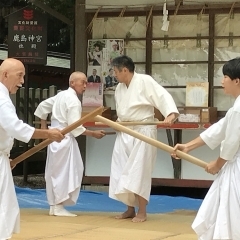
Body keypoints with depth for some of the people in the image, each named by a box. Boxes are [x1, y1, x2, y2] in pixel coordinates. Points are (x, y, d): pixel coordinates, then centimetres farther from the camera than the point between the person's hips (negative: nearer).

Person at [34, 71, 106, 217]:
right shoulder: (74, 101, -15)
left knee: (54, 171, 12)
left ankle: (54, 206, 18)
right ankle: (59, 206, -6)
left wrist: (44, 126, 25)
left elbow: (43, 106, 20)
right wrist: (93, 134, -13)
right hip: (65, 139, -10)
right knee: (65, 171, -6)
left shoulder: (61, 95, 12)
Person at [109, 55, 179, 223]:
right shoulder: (119, 88, 10)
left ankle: (142, 212, 4)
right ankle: (130, 209, 22)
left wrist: (171, 114, -36)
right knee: (123, 172, 9)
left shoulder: (145, 81, -13)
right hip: (124, 133, 8)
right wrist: (119, 122, 6)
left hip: (142, 132, -8)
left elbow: (163, 96, -22)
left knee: (138, 173, -7)